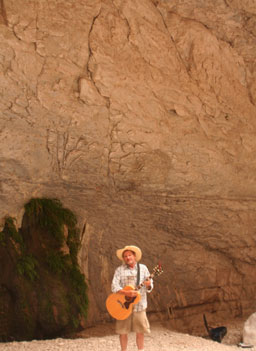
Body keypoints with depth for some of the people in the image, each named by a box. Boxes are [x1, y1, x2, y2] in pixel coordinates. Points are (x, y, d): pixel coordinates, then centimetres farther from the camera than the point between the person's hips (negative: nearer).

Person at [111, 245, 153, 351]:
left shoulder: (143, 268, 7)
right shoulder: (120, 270, 2)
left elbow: (149, 288, 7)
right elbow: (114, 286, -8)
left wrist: (148, 285, -17)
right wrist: (126, 293, -23)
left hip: (139, 305, 1)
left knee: (140, 331, 2)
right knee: (123, 331, 1)